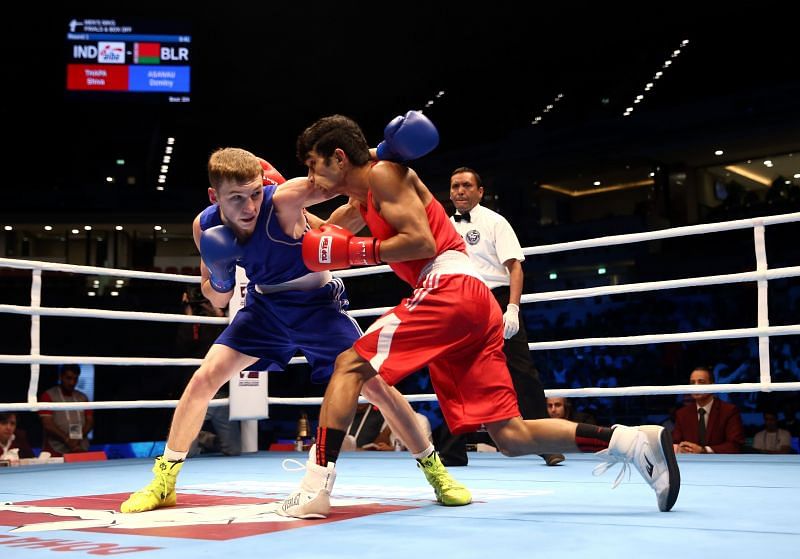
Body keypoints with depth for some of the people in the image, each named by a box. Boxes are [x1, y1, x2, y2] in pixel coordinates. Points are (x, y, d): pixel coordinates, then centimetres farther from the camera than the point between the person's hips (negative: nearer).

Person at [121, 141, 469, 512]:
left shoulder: (283, 199, -32)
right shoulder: (206, 226, -16)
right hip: (266, 306, 4)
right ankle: (164, 481, 8)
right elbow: (218, 300, -5)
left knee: (376, 385, -8)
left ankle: (434, 469, 10)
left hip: (319, 304, -3)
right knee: (204, 377, -7)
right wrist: (219, 276, -27)